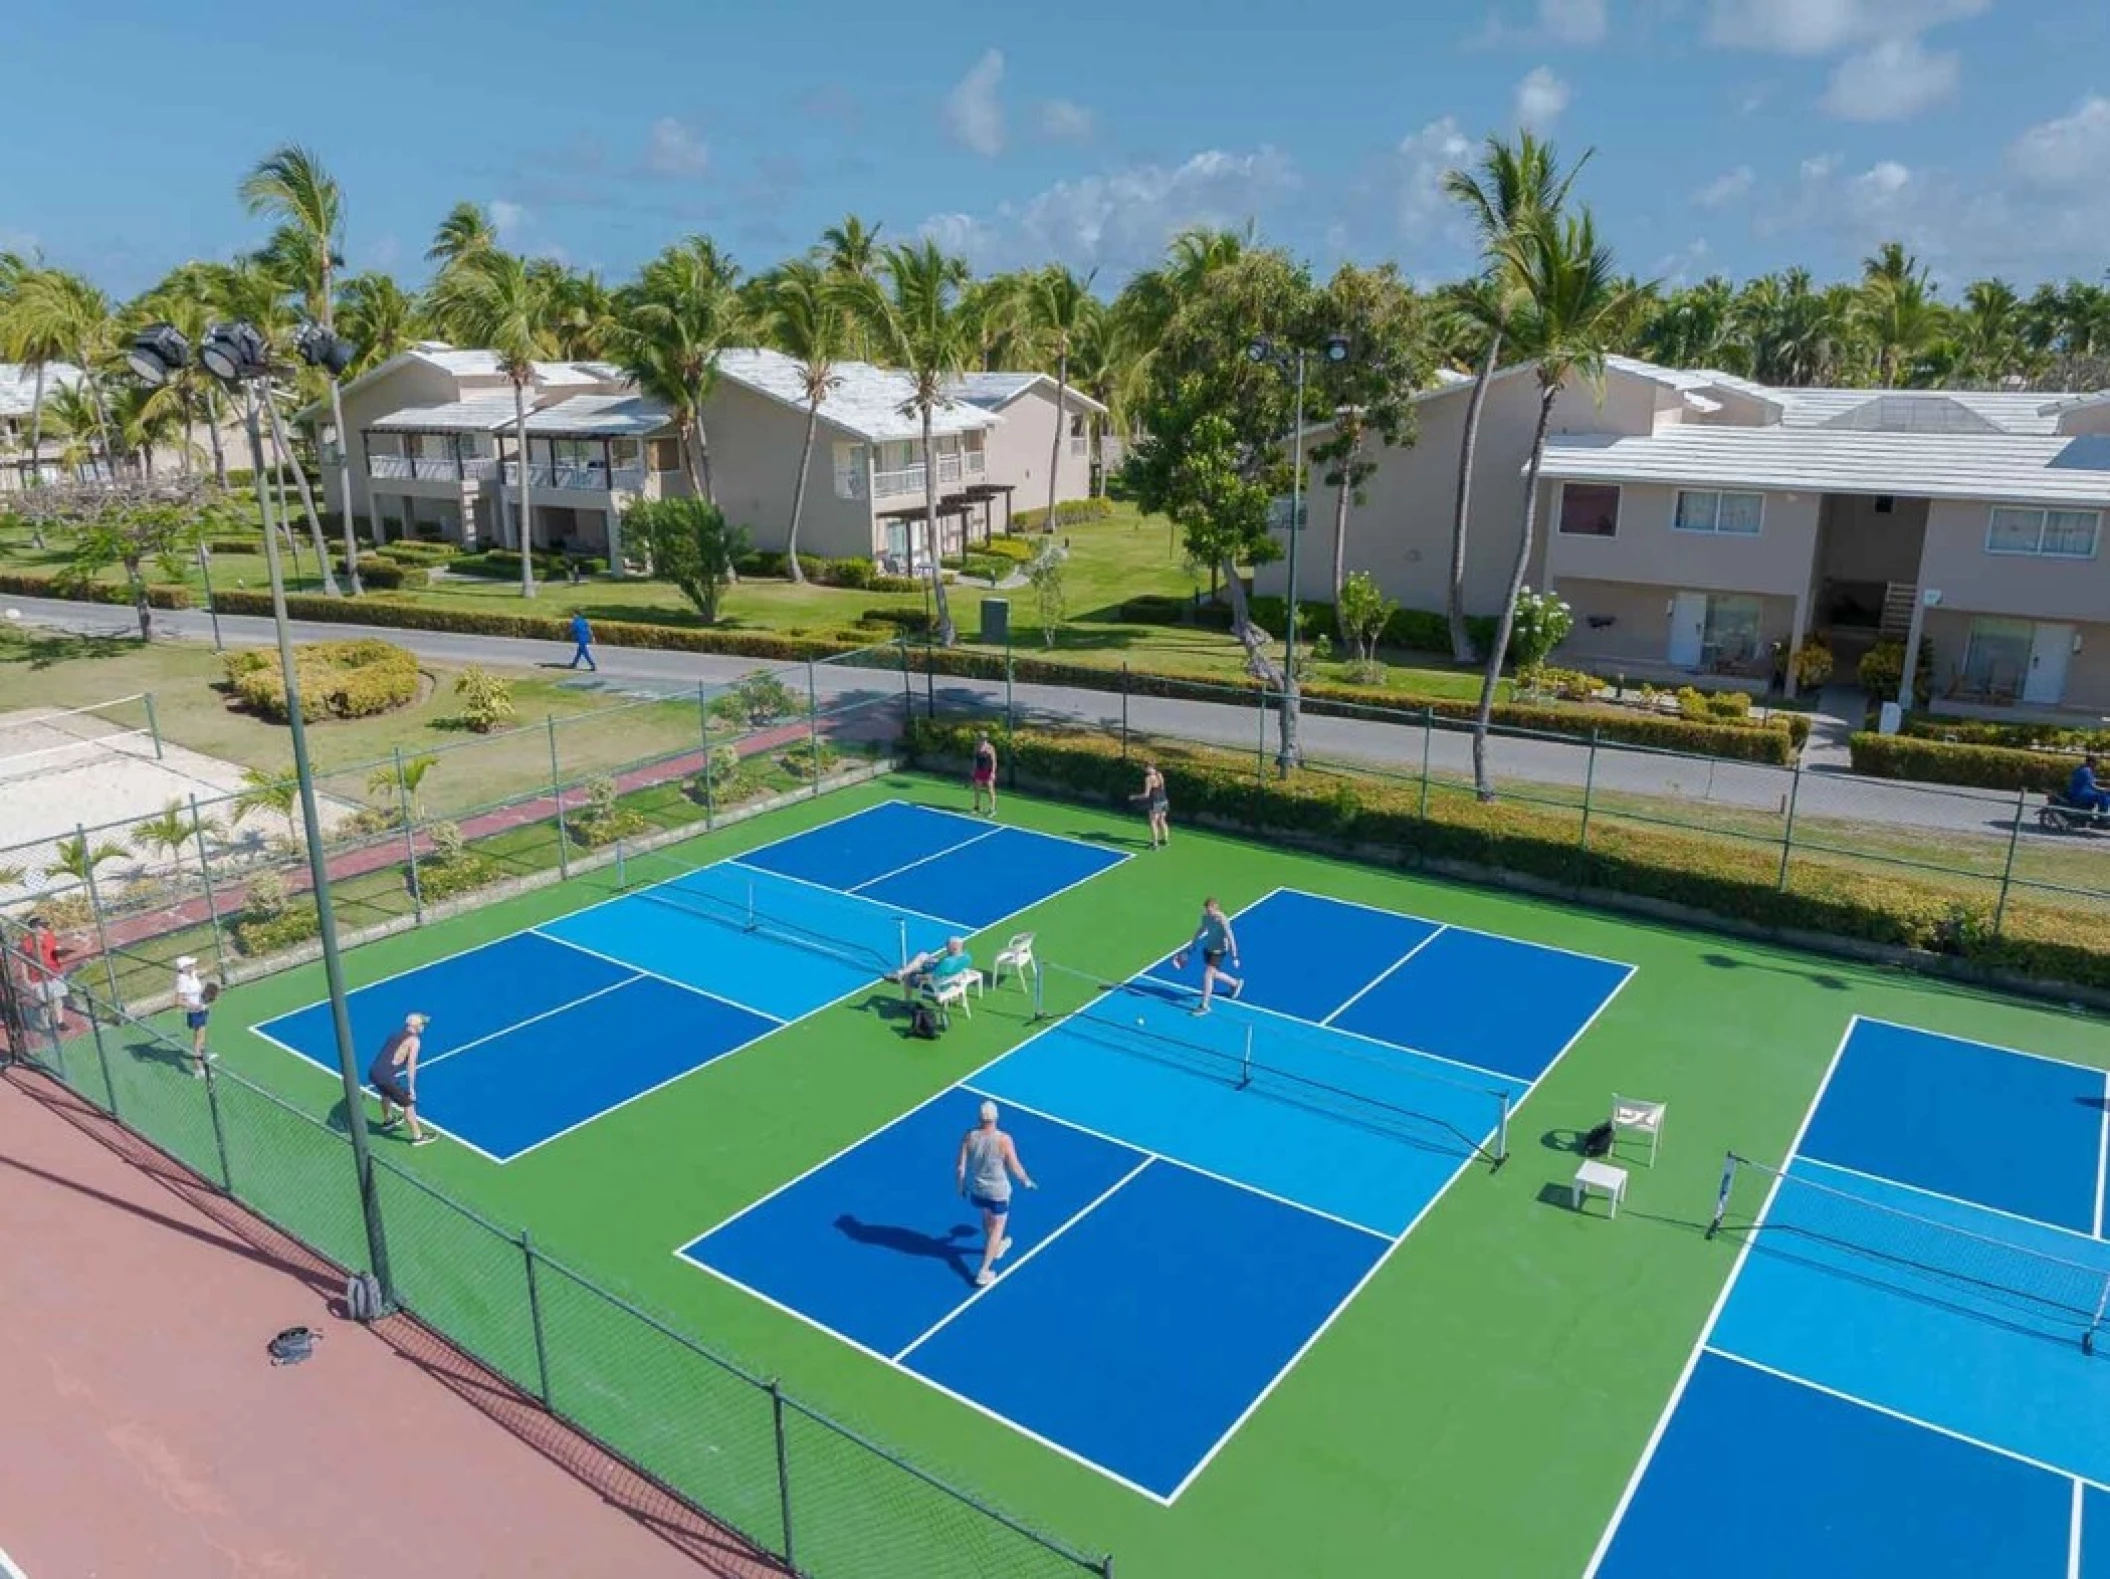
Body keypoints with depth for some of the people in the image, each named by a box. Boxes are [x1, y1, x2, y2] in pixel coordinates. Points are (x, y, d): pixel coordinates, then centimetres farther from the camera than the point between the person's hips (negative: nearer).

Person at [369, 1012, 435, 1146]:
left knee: (387, 1093, 38)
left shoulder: (396, 1034, 19)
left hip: (373, 1072, 9)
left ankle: (388, 1120, 60)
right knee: (409, 1103, 4)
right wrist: (411, 1088, -13)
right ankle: (417, 1136, 9)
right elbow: (411, 1065, -13)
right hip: (385, 1077, -8)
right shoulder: (414, 1040, -5)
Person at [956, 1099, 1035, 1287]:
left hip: (976, 1190, 4)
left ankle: (995, 1248, 56)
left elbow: (960, 1167, -11)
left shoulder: (968, 1137, -17)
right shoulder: (1004, 1140, -25)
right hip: (998, 1192, -4)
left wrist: (961, 1185, 8)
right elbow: (1015, 1168, -15)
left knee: (987, 1217, 30)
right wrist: (1027, 1181, 5)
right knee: (997, 1227, 14)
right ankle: (984, 1272, 13)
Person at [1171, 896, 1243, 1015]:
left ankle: (1204, 1006, -3)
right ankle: (1236, 983, 47)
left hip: (1219, 951, -8)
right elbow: (1201, 930, 12)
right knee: (1213, 974, 20)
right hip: (1208, 948, 8)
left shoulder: (1222, 920, -27)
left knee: (1208, 975, -13)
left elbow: (1230, 938, -22)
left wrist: (1234, 957, -20)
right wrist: (1192, 946, 17)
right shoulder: (1206, 917, -7)